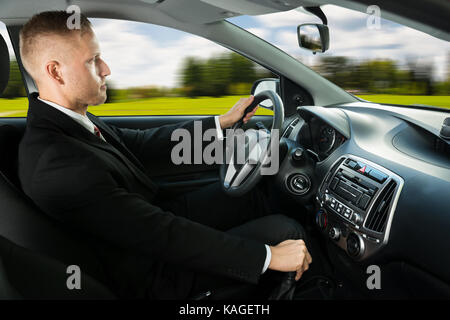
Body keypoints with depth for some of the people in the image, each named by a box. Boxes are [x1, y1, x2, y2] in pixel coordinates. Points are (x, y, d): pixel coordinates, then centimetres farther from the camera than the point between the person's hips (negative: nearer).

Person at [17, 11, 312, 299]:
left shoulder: (68, 121, -3)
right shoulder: (58, 163, -33)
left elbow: (143, 143, 5)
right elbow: (163, 236, -32)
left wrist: (222, 122, 8)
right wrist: (268, 256, -27)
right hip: (153, 273, -9)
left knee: (252, 199, 15)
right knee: (284, 229, -7)